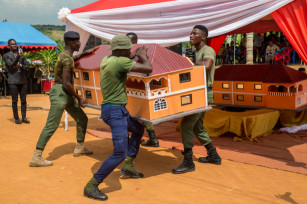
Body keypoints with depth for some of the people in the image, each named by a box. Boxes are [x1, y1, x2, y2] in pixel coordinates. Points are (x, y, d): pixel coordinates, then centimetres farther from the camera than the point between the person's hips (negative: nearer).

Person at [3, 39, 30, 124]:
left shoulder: (22, 55, 16)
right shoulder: (6, 56, 4)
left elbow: (27, 66, 11)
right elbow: (11, 65, -12)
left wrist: (20, 65, -9)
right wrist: (18, 57, -26)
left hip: (23, 80, 4)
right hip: (13, 81, -4)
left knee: (23, 100, 4)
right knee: (14, 100, 0)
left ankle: (24, 117, 9)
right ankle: (16, 118, 6)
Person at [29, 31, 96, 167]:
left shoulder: (65, 54, 14)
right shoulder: (67, 59, -17)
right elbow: (66, 83, -22)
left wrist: (85, 53, 30)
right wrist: (79, 98, -13)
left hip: (67, 95, 10)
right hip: (60, 94, -10)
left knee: (82, 119, 15)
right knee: (51, 126, -12)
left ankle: (79, 148, 27)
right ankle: (36, 157, -10)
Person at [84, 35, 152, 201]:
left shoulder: (106, 59, 9)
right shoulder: (121, 61, -18)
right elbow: (148, 69, -19)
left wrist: (135, 56, 29)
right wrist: (143, 57, 1)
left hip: (118, 110, 10)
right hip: (115, 111, -10)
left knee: (139, 129, 29)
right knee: (120, 153, -13)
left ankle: (128, 166, 30)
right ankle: (91, 186, -5)